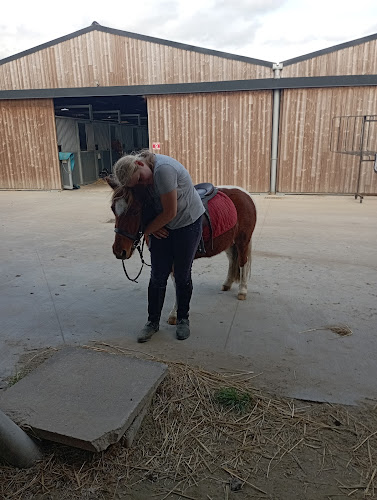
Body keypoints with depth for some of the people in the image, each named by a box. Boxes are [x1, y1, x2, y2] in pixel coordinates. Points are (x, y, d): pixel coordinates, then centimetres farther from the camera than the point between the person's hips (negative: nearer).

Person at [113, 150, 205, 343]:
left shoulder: (163, 169, -29)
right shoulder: (139, 176, -4)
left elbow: (170, 212, -25)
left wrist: (147, 229, -11)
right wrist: (152, 228, -9)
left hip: (188, 223, -6)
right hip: (161, 227, 6)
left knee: (182, 275, 5)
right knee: (157, 276, 5)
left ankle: (183, 319, 26)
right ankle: (153, 321, 20)